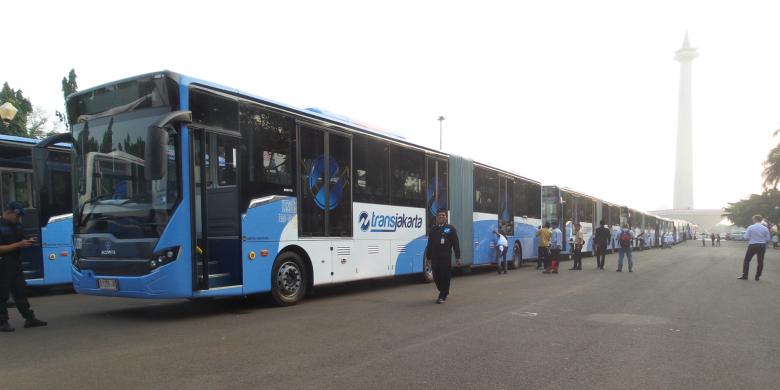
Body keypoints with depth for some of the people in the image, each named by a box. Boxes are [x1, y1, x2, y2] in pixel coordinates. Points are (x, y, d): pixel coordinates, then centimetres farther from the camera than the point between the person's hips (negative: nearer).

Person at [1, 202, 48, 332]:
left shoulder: (17, 226, 11)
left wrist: (28, 242, 2)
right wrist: (19, 244, -22)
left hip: (16, 266, 8)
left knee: (20, 292, 10)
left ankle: (29, 318, 14)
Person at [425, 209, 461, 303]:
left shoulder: (451, 228, 3)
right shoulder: (433, 229, 13)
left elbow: (456, 244, 0)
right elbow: (429, 244, 14)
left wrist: (457, 257, -4)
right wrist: (428, 256, 12)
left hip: (446, 258, -4)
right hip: (435, 258, 4)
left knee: (445, 277, 0)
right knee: (436, 277, 8)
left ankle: (442, 296, 10)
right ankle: (444, 292, 30)